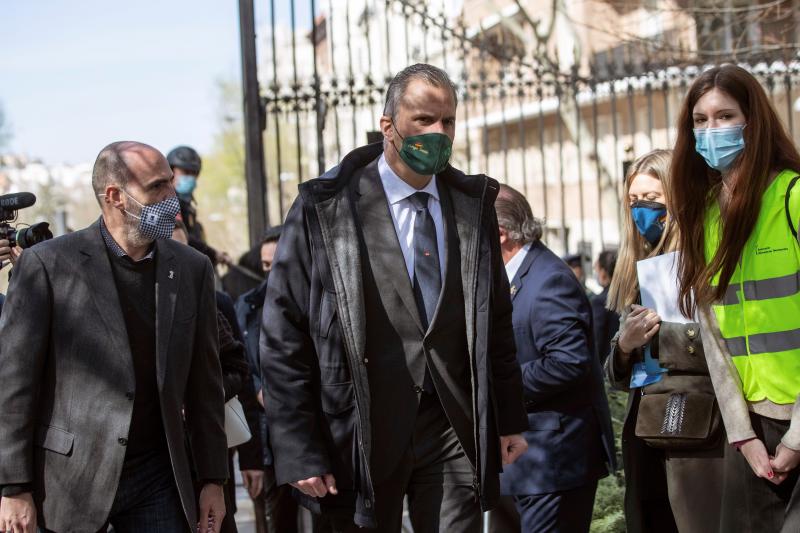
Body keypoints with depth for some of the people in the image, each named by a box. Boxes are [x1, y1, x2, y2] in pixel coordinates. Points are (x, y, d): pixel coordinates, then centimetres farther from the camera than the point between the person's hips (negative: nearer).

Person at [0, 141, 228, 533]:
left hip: (158, 482, 3)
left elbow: (204, 384, 12)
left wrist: (213, 480, 10)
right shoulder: (47, 265, -5)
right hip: (71, 483, -3)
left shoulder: (191, 269, 8)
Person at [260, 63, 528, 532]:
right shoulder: (326, 209, -5)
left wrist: (511, 419, 12)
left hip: (455, 430, 3)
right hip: (365, 435, -3)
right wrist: (300, 453, -9)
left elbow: (497, 320, 16)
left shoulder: (474, 203, 9)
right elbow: (284, 340, -5)